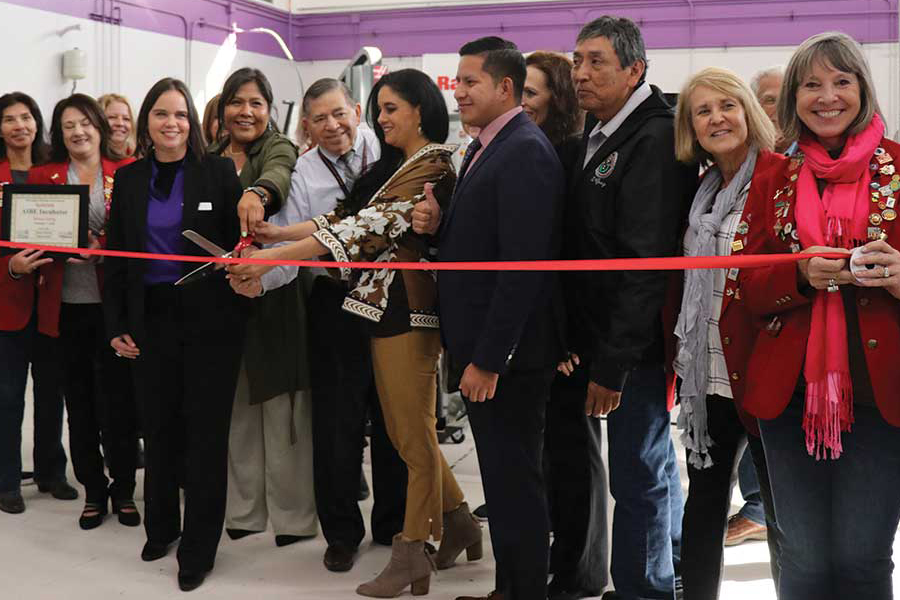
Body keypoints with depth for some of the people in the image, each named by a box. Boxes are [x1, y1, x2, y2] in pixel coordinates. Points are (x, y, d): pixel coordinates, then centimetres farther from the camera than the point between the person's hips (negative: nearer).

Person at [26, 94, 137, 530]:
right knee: (79, 401, 9)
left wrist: (101, 245, -18)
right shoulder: (42, 176, 8)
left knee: (117, 400, 2)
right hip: (67, 306, 2)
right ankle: (93, 490, 23)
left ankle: (123, 491, 18)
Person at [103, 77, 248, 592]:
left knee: (206, 430, 2)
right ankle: (161, 527, 31)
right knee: (160, 425, 12)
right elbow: (117, 257, 8)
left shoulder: (219, 171, -2)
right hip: (152, 318, 3)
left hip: (211, 317, -3)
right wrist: (117, 325, 3)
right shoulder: (129, 179, 7)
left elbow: (239, 242, -3)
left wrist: (241, 312, -14)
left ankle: (199, 549, 12)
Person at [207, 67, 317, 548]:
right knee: (236, 407, 10)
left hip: (273, 295, -5)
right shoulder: (211, 159, 11)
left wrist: (258, 193, -52)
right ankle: (243, 508, 22)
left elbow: (277, 176, -29)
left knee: (282, 408, 0)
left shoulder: (279, 150, -5)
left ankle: (291, 512, 12)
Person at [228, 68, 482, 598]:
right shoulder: (392, 165, 18)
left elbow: (368, 227, -20)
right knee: (404, 431, 14)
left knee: (414, 435, 0)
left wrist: (272, 258, -22)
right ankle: (458, 523, 27)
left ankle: (412, 554, 10)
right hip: (385, 308, 9)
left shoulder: (432, 167, -12)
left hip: (407, 310, -9)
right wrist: (276, 232, -1)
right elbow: (348, 217, 12)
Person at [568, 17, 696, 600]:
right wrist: (585, 342, 10)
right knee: (655, 461, 22)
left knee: (638, 474, -1)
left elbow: (646, 263, -22)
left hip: (637, 343, -9)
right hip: (604, 333, 9)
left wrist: (613, 364, -22)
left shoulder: (654, 141, -17)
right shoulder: (599, 135, 11)